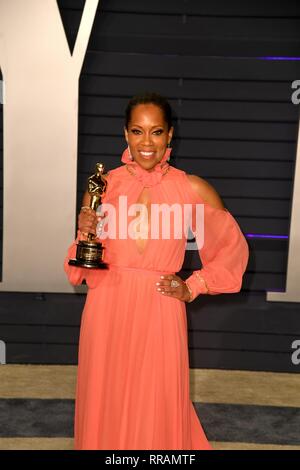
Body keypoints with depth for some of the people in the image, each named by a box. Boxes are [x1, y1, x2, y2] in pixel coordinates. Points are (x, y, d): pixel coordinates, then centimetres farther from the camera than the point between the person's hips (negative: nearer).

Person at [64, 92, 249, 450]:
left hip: (160, 315, -1)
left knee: (157, 411, 10)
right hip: (107, 313, 2)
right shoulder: (104, 185, 0)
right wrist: (84, 234, -15)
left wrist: (193, 288, -1)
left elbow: (234, 247, 7)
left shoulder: (193, 189, -4)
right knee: (105, 407, 15)